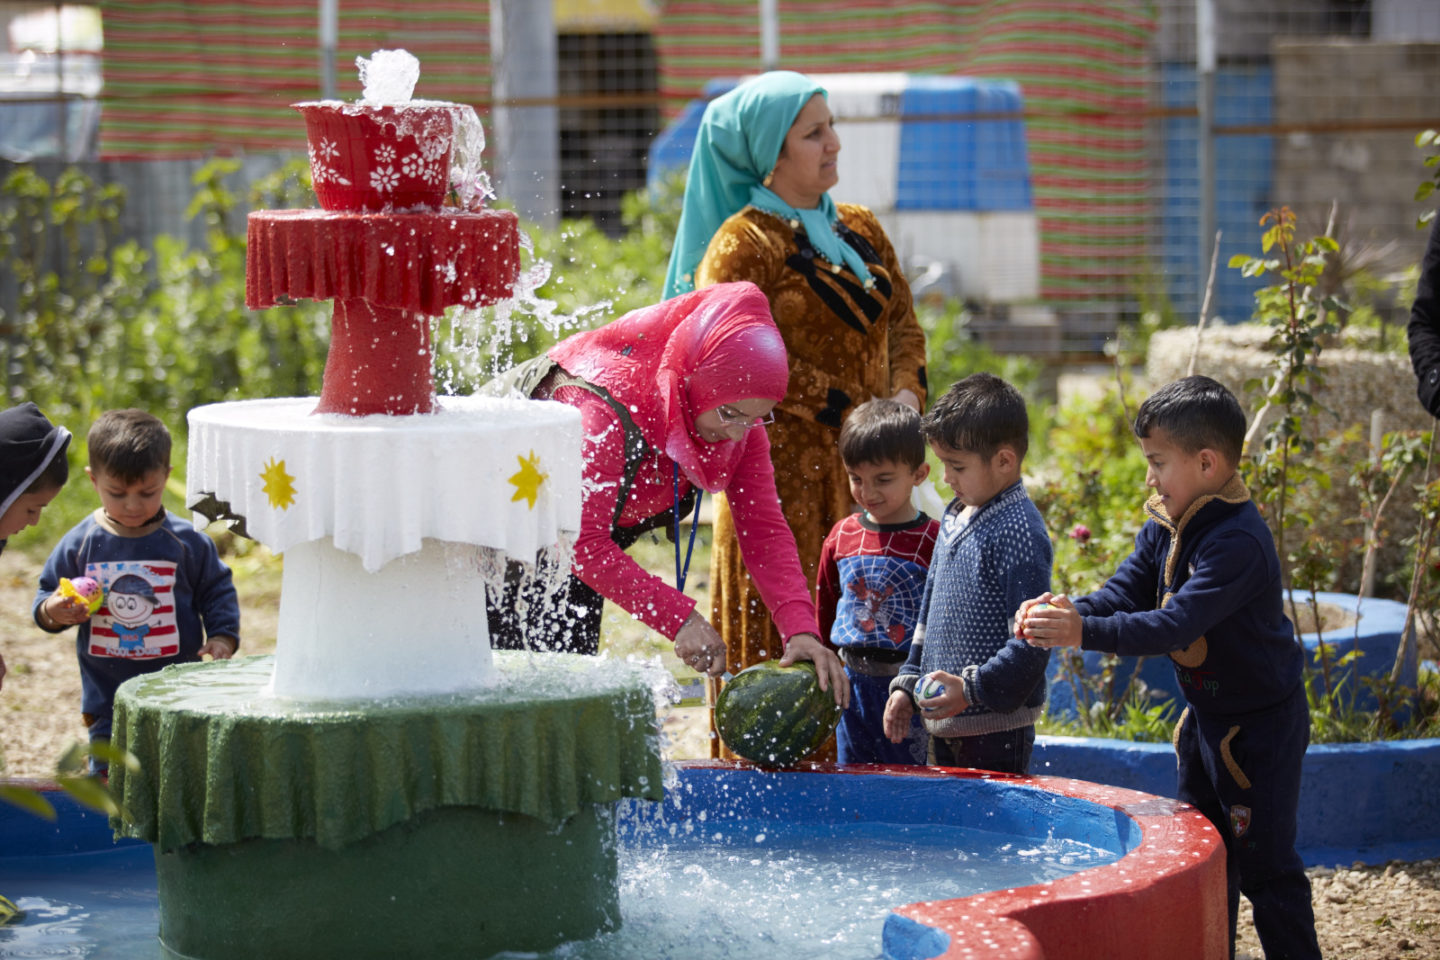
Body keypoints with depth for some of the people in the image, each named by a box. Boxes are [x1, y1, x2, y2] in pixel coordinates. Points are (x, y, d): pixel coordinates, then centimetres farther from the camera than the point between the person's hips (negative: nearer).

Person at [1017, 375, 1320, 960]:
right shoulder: (1164, 528, 1)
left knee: (1264, 866, -3)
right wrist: (1066, 612, -24)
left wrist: (1085, 633, -41)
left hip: (1261, 723, -9)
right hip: (1205, 716, 9)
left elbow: (1177, 625, -35)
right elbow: (1123, 594, -4)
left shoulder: (1237, 540, -28)